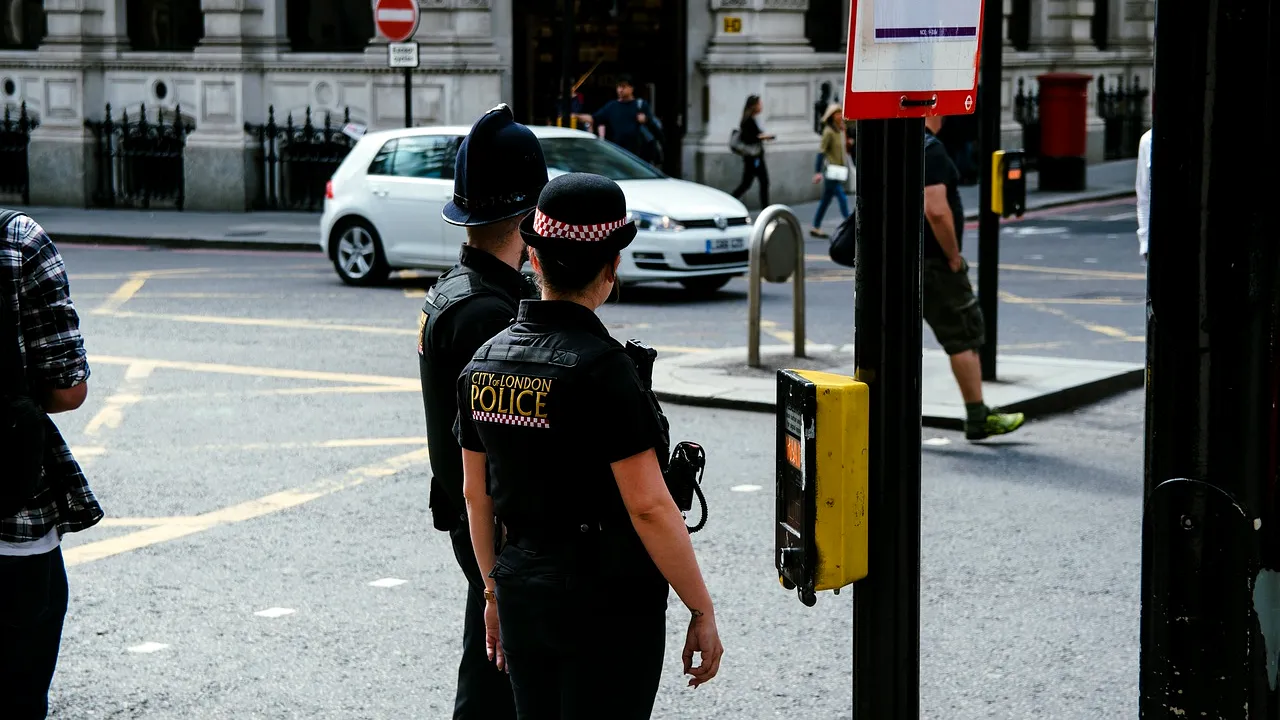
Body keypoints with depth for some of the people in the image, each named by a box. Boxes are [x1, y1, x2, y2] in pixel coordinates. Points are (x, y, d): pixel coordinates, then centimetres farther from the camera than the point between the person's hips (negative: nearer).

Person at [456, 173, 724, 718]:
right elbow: (649, 507, -19)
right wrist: (702, 612, -11)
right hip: (609, 602, -6)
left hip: (521, 596, 6)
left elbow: (476, 496, 11)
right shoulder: (602, 367, -17)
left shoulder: (485, 361, 3)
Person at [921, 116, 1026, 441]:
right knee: (965, 336, 3)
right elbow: (936, 210, -27)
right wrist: (953, 255, -14)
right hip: (932, 262, -8)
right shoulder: (930, 149, -18)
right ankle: (978, 417, 10)